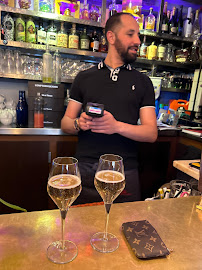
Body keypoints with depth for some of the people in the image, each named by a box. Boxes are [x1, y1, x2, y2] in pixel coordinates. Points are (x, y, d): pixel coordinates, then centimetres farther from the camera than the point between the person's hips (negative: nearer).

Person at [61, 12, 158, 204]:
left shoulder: (143, 82, 6)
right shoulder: (84, 78, 8)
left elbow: (151, 133, -2)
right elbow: (65, 123, 8)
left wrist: (117, 126, -20)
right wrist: (79, 123, -15)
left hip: (125, 173, 0)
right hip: (85, 171, 1)